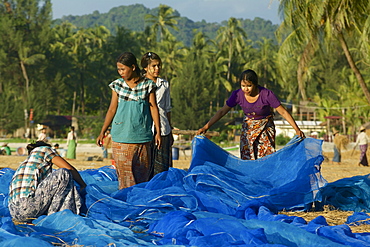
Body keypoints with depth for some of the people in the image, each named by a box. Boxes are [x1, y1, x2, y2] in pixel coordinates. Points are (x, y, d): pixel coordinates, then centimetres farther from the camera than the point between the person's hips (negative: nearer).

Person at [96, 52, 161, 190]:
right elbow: (112, 109, 9)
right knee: (124, 173, -4)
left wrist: (158, 131, 0)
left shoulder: (148, 85, 3)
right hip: (121, 136, 0)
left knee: (142, 171, 2)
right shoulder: (117, 85, 6)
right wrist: (102, 132, 6)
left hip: (142, 136, 0)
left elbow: (153, 108, 5)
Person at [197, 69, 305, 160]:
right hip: (248, 126, 2)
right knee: (247, 156, -2)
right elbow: (222, 112, -11)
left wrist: (297, 129, -27)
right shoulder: (238, 95, -19)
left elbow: (283, 112, -22)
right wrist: (206, 127, -16)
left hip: (266, 126, -2)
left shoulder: (266, 94, -27)